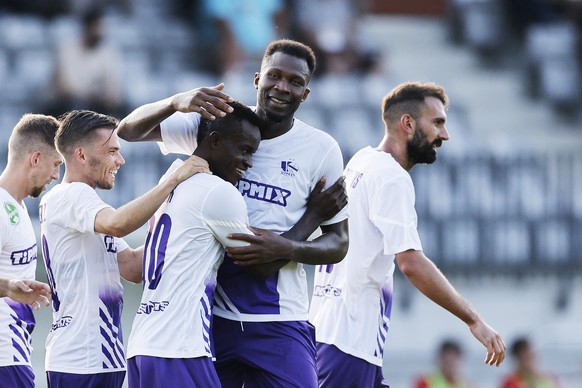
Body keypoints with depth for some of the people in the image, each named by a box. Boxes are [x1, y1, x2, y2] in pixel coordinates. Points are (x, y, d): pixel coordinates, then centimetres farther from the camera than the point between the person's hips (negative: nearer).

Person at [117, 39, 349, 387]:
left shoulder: (321, 149, -1)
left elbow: (339, 244, 3)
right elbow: (129, 130, 2)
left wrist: (287, 248, -19)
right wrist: (177, 102, -18)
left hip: (277, 323, -2)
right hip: (210, 315, 2)